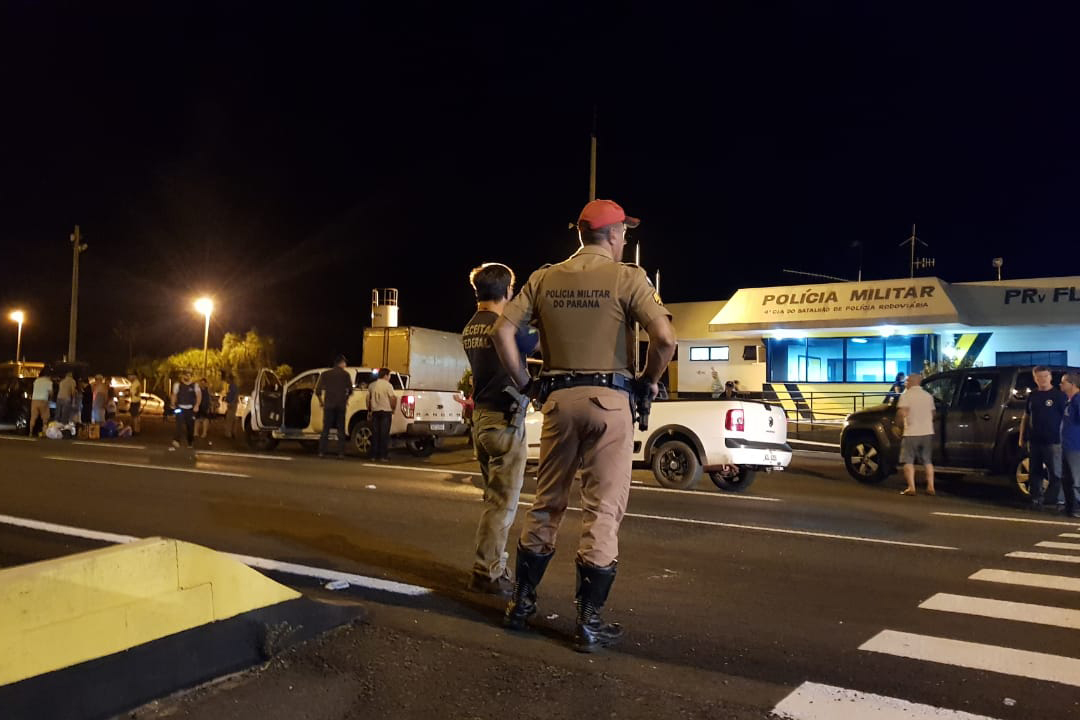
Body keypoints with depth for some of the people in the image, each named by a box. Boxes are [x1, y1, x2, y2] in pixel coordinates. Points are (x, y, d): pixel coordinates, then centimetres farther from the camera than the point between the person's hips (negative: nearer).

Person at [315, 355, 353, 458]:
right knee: (341, 430, 5)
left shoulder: (325, 374, 6)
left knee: (326, 429, 7)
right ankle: (341, 453, 0)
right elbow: (350, 390, -1)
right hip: (341, 405, -1)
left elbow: (317, 390, 1)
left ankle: (322, 452, 1)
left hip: (328, 405, 1)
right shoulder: (345, 374, 2)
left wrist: (321, 401, 14)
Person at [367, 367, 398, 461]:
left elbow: (368, 399, 9)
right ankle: (383, 455, -2)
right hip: (386, 411, -4)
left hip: (375, 411, 4)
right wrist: (393, 410, 1)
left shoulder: (371, 385, 9)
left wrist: (369, 410, 17)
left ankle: (374, 455, 7)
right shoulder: (388, 385, -7)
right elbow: (393, 398, -11)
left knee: (375, 433, 7)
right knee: (384, 434, -1)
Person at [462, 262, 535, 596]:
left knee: (495, 499, 17)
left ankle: (493, 566, 25)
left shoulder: (470, 329, 10)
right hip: (504, 420, -9)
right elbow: (536, 345, -4)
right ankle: (487, 574, 3)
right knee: (503, 503, -1)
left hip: (481, 418, 9)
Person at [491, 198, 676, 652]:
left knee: (546, 503, 16)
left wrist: (525, 384, 9)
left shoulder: (545, 278, 8)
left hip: (558, 398, 4)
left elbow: (502, 332, 1)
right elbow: (664, 338, -15)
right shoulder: (626, 277, -4)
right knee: (603, 511, 3)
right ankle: (589, 622, 9)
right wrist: (650, 380, 2)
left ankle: (521, 602, 26)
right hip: (608, 398, -4)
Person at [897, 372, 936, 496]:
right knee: (927, 461, 13)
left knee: (908, 461, 1)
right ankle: (930, 487, 9)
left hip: (911, 433, -5)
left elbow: (902, 412, -20)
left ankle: (911, 487, -6)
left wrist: (902, 421, -1)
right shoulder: (928, 396, 9)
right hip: (927, 432, 5)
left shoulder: (906, 395, -8)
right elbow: (932, 413, 14)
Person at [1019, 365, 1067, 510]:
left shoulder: (1059, 395, -3)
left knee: (1055, 474, -5)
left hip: (1053, 441, -5)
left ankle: (1059, 501, 0)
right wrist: (1021, 436, 15)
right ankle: (1036, 500, 16)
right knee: (1035, 472, 9)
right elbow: (1026, 417, 18)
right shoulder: (1032, 395, 11)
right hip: (1034, 441, 5)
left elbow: (1066, 418, -5)